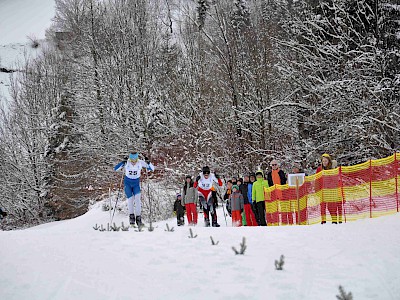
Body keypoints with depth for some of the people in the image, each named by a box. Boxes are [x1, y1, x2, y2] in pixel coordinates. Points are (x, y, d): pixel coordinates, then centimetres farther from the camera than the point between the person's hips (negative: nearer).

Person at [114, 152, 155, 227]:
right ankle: (131, 216, 6)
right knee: (130, 199, -14)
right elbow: (116, 168, -23)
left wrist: (148, 162, -30)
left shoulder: (140, 163, -16)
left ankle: (138, 218, -14)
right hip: (127, 183, 0)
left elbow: (152, 169, -11)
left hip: (136, 183, 0)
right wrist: (123, 163, -35)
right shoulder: (126, 163, -18)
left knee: (137, 199, -17)